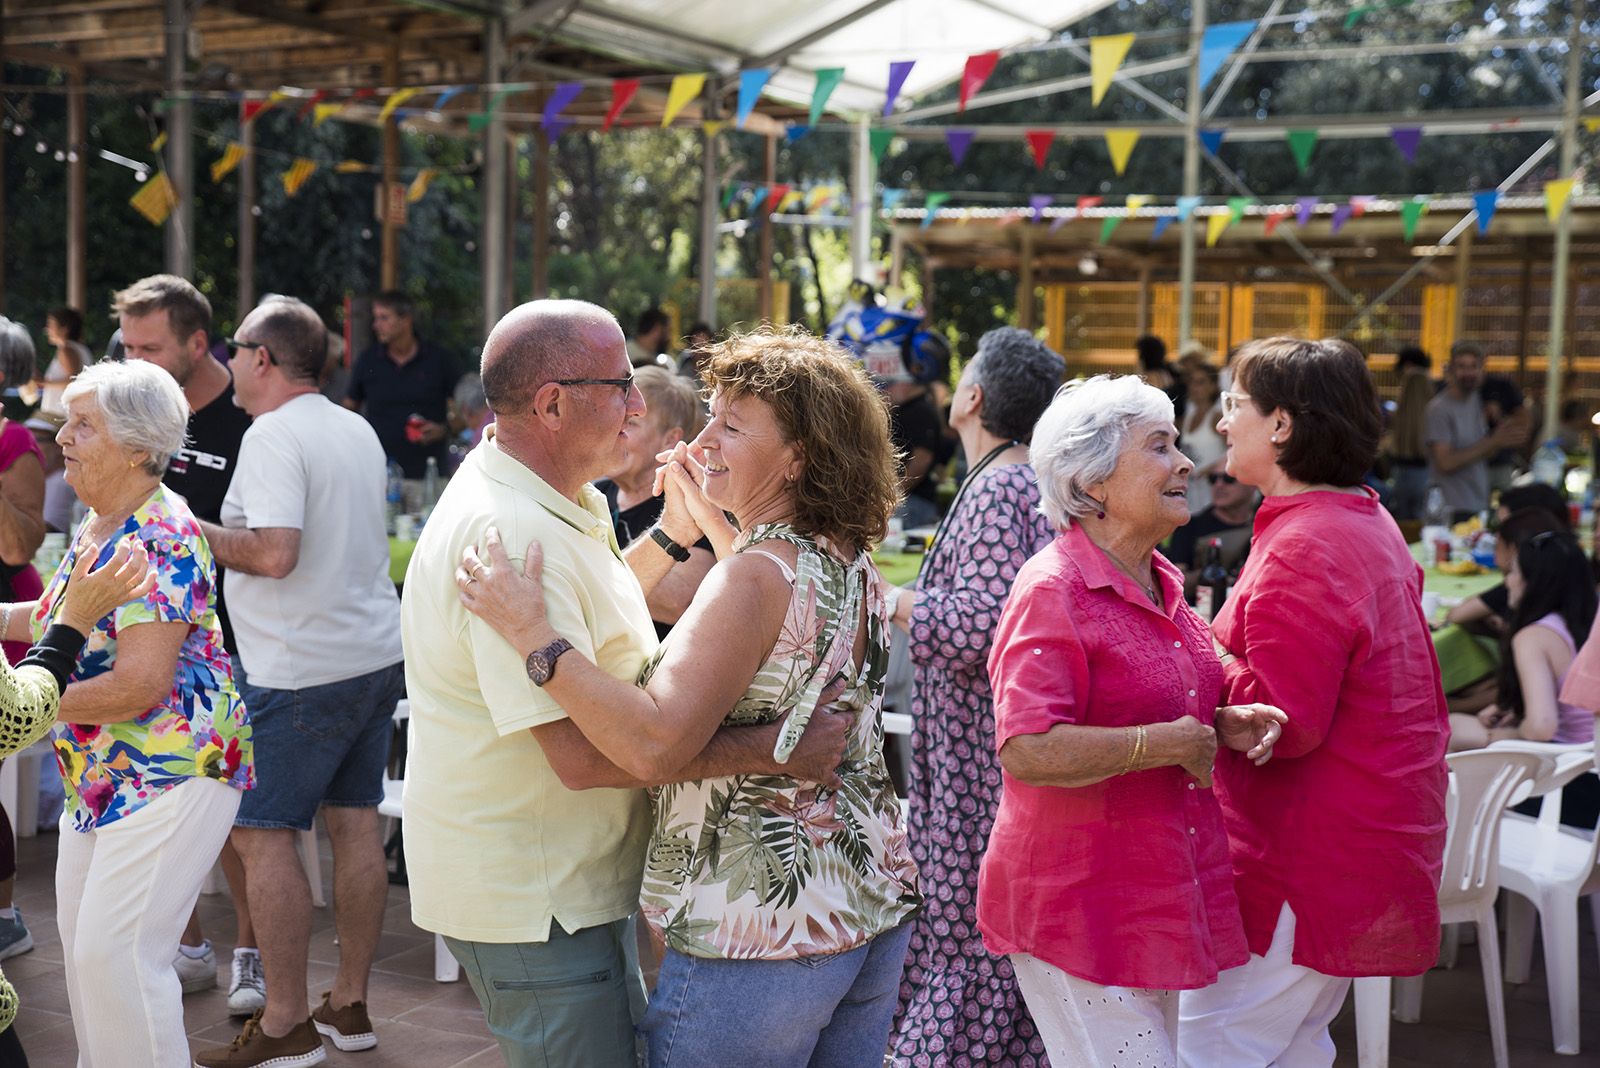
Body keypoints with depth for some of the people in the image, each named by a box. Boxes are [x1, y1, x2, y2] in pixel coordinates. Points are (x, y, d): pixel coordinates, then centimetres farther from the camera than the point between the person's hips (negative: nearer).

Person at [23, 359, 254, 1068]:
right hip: (96, 772, 10)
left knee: (115, 951, -10)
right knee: (80, 938, 17)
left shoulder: (159, 538, -21)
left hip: (168, 768, -10)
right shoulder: (94, 525, 9)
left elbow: (140, 685, -26)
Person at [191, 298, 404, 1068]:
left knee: (262, 834, -1)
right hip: (377, 655, 9)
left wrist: (195, 534, -9)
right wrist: (223, 533, 23)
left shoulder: (273, 436, -14)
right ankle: (350, 1005, 20)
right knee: (355, 823, 12)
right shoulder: (358, 430, 13)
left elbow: (274, 552, -24)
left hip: (300, 673, -9)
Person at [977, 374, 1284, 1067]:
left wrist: (1224, 726, 6)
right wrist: (1168, 743, -21)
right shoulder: (1053, 591, -17)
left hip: (1160, 897, 9)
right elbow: (1026, 750, -28)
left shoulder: (1158, 582, 12)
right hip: (1081, 900, -9)